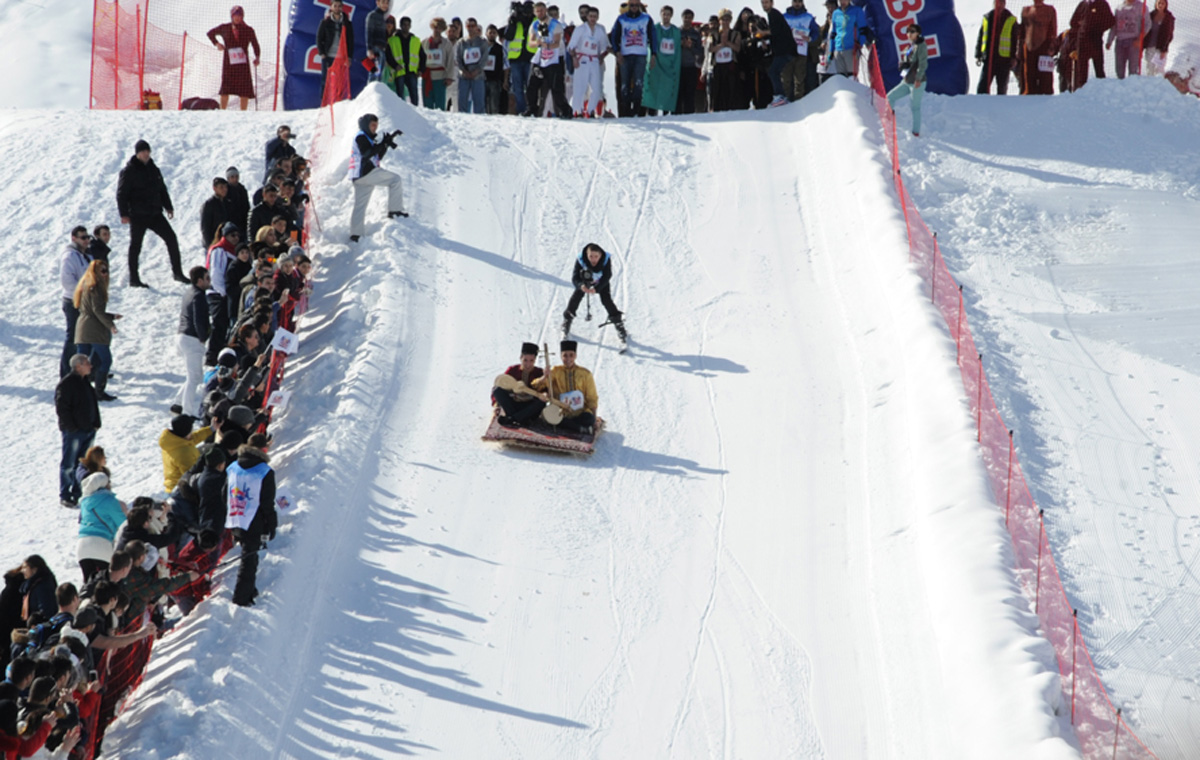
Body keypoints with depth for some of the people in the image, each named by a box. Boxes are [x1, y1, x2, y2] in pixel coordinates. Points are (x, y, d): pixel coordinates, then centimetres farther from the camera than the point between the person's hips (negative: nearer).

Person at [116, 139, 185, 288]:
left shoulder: (153, 169, 13)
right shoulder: (129, 171, -6)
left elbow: (162, 189, 23)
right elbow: (121, 194, -9)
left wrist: (168, 207, 17)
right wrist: (124, 214, -16)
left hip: (155, 214, 6)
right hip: (137, 215, -6)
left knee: (171, 238, 0)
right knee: (135, 246, 1)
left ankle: (178, 273, 8)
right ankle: (133, 279, 9)